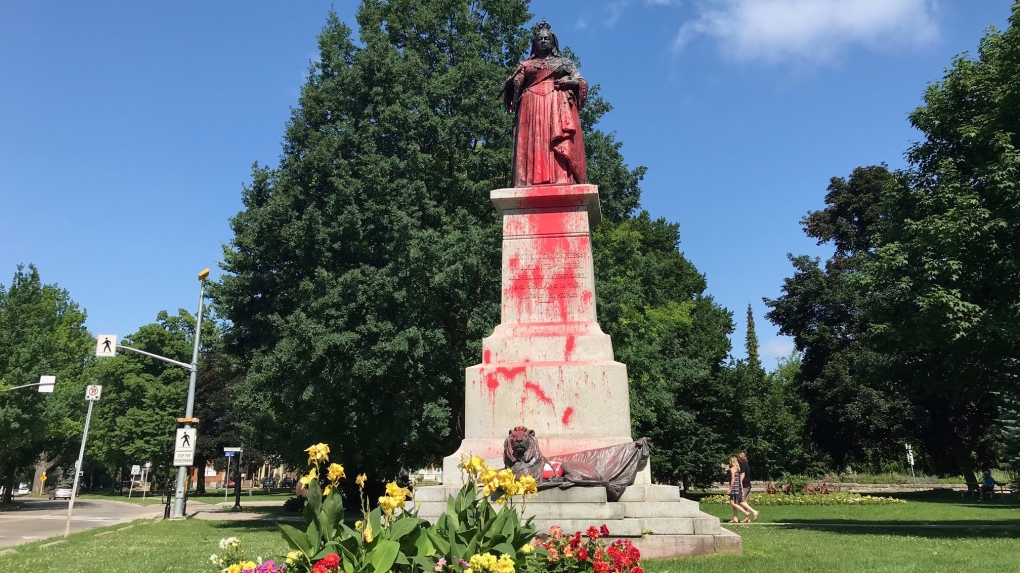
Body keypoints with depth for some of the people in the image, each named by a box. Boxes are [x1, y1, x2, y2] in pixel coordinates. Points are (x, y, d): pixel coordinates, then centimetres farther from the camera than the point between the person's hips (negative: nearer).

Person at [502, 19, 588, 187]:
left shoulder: (564, 62, 23)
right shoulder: (526, 64, 25)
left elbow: (581, 82, 13)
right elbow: (515, 85, 13)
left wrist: (570, 81, -7)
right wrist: (512, 82, -9)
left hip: (559, 107, -1)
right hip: (532, 108, 1)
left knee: (562, 145, -19)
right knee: (532, 144, -16)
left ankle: (563, 181, -31)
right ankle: (531, 183, -27)